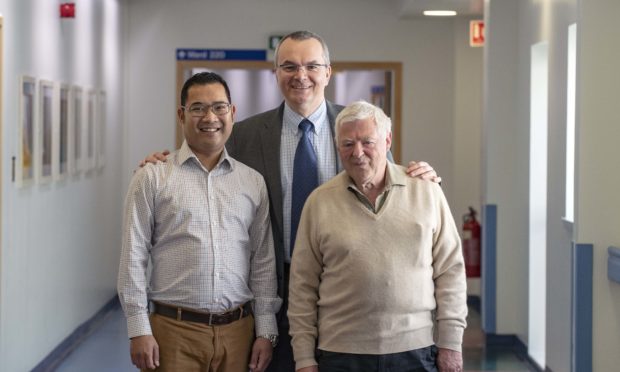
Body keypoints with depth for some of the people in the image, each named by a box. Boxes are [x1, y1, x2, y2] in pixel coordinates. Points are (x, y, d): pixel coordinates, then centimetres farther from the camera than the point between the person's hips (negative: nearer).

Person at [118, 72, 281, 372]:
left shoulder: (253, 183, 9)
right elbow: (134, 257, -2)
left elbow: (263, 261, 9)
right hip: (174, 330, -2)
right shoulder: (152, 179, 0)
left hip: (237, 331, 3)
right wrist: (139, 330, -7)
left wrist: (266, 330, 5)